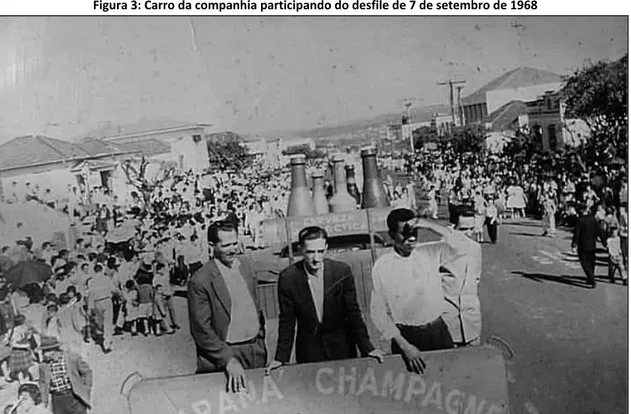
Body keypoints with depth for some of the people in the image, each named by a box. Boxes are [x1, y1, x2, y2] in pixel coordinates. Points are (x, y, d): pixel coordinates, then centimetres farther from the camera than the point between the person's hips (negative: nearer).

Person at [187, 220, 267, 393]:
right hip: (224, 354, -6)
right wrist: (228, 359, -18)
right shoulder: (200, 281, -16)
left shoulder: (245, 264, 4)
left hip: (256, 351, 6)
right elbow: (201, 330, -14)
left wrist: (260, 338, 13)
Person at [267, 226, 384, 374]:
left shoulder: (342, 271, -11)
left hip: (342, 348, 1)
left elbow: (353, 313, -5)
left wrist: (367, 348, -9)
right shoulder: (288, 277, -11)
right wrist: (281, 358, -6)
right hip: (308, 353, 0)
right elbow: (287, 321, -4)